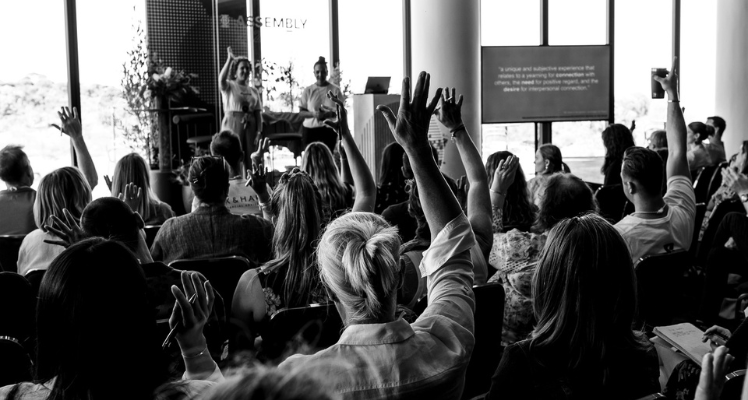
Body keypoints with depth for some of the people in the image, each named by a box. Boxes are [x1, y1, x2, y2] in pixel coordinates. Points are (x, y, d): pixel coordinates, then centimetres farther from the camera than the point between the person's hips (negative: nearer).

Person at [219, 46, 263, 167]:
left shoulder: (253, 91, 13)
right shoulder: (229, 86, 1)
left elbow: (258, 114, 8)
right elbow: (221, 79, -23)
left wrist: (259, 132, -4)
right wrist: (229, 59, -28)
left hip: (250, 127, 4)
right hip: (232, 125, -4)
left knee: (251, 161, 4)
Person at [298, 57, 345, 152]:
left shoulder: (335, 90, 2)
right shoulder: (308, 90, 4)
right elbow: (301, 112, 5)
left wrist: (330, 114, -18)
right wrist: (313, 114, -15)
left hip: (329, 130, 0)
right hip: (310, 130, 1)